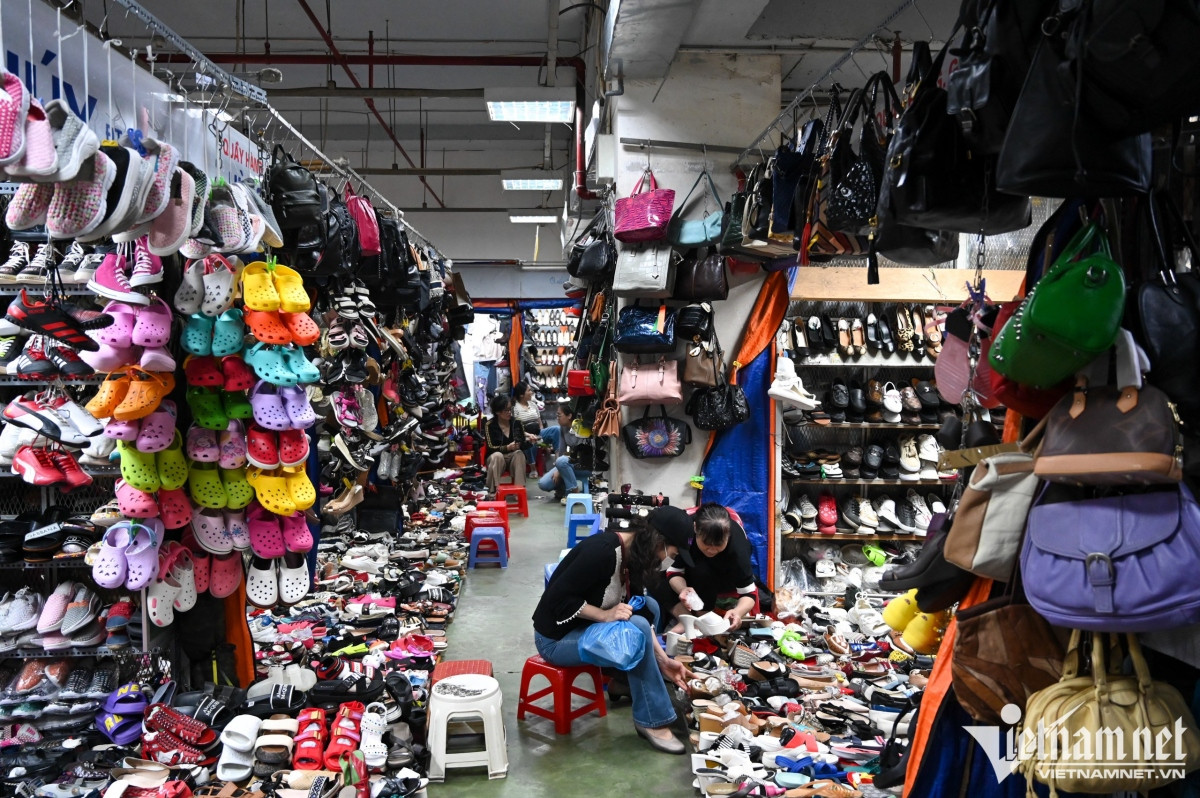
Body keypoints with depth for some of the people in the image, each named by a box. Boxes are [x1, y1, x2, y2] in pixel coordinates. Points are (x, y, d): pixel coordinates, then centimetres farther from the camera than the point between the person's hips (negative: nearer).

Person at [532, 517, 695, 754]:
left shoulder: (632, 553, 0)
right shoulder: (602, 550, -28)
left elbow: (639, 611, 2)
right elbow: (557, 598, -28)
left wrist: (663, 660, -3)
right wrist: (605, 615, -29)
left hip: (585, 625, 9)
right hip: (556, 638, -9)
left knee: (650, 606, 6)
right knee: (636, 628, -24)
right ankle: (651, 721, -11)